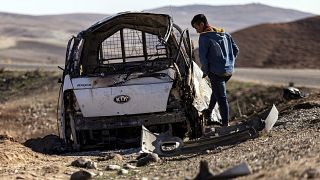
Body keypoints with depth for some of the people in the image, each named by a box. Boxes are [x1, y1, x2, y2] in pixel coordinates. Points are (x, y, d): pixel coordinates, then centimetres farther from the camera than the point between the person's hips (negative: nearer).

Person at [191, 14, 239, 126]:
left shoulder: (204, 37, -11)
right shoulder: (225, 34, 11)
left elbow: (203, 56, -13)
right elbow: (236, 49, 13)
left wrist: (205, 71, 0)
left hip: (216, 72, -7)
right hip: (229, 70, 7)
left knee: (221, 97, -1)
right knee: (217, 91, 27)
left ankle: (225, 123, 2)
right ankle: (209, 112, 42)